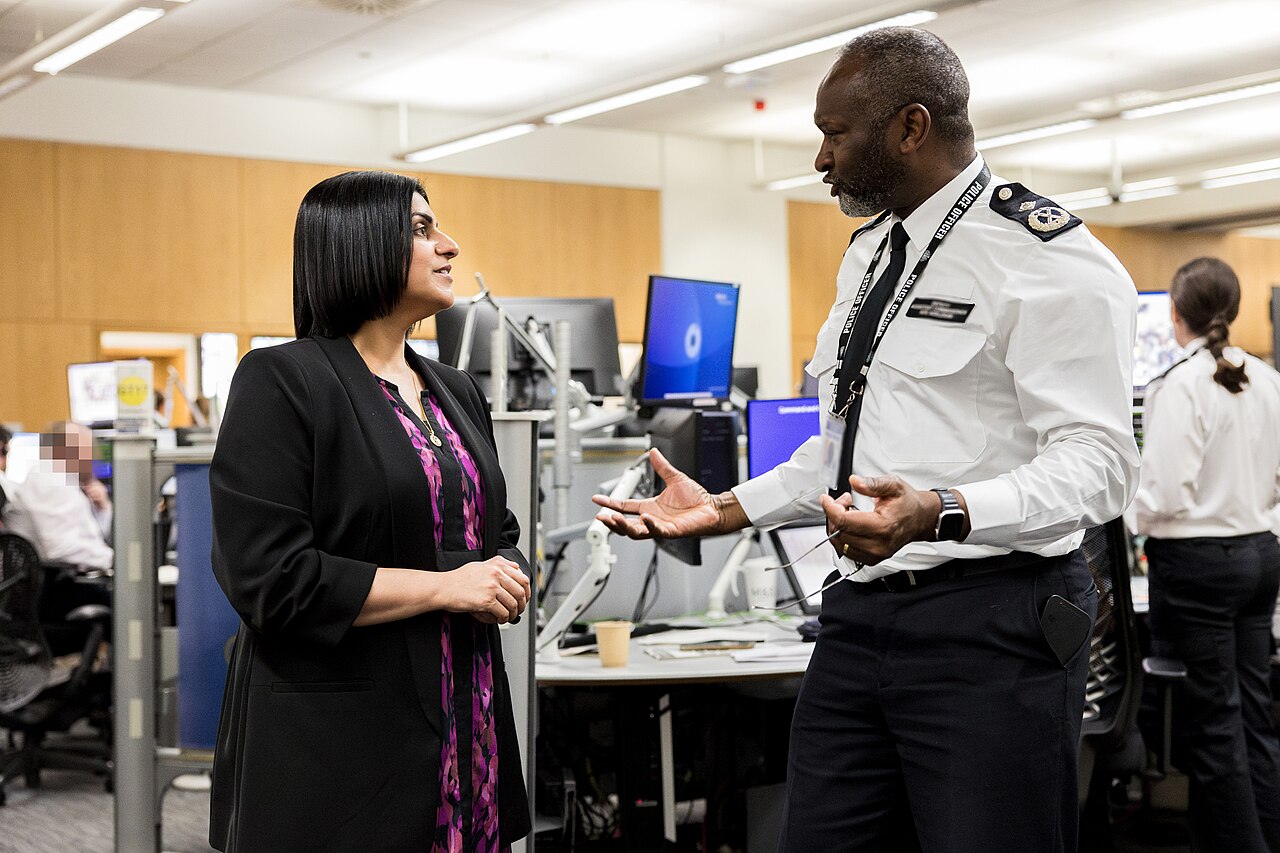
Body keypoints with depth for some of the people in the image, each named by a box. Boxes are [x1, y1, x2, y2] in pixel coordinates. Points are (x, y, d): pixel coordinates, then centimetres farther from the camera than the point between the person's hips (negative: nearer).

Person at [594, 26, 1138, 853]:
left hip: (990, 627, -8)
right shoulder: (869, 255, 17)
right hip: (861, 614, 8)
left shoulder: (1050, 258, -10)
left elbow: (1095, 459, -19)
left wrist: (940, 514, -34)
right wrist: (724, 511, 15)